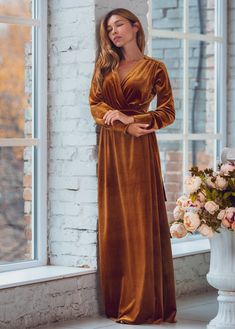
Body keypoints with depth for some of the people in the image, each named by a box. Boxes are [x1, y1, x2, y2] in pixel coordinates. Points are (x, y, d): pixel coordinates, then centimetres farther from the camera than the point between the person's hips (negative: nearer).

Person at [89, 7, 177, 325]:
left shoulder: (154, 68, 4)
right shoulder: (104, 64, 14)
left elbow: (167, 112, -1)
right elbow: (95, 103, 6)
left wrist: (125, 117, -12)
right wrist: (126, 126, -11)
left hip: (140, 148, -4)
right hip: (110, 147, 4)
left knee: (141, 221, -6)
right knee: (112, 222, 3)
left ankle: (143, 303, -3)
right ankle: (117, 300, 8)